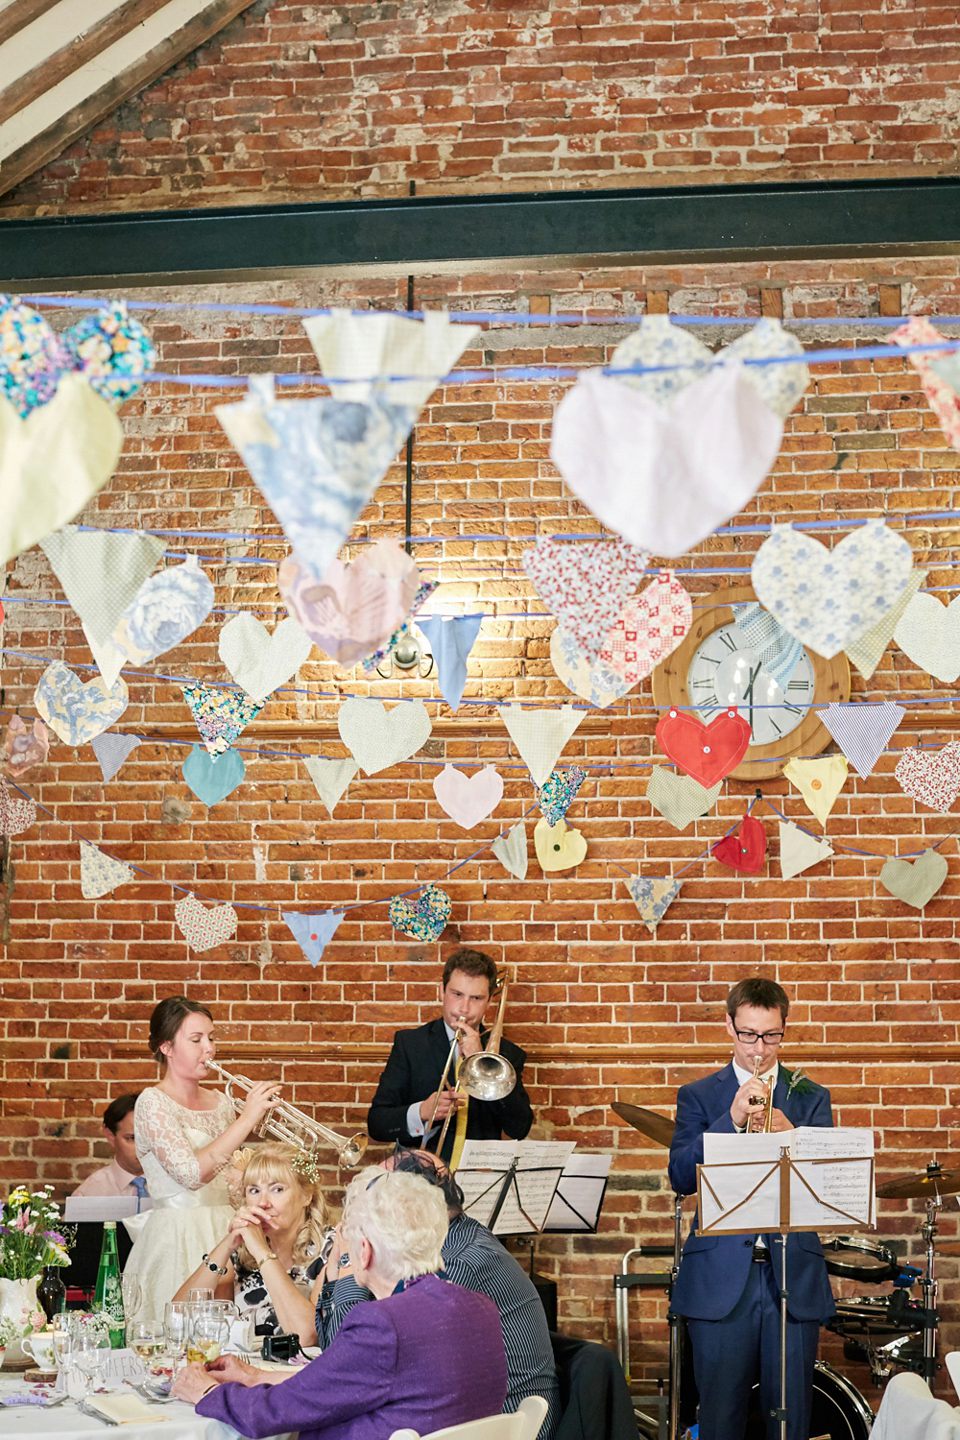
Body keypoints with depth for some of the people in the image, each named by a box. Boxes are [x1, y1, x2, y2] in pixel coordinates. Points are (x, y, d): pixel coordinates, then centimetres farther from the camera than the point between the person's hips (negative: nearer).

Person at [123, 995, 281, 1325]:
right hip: (178, 1241, -6)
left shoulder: (220, 1103, 12)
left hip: (225, 1234, 6)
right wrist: (247, 1118, -20)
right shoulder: (153, 1102, -7)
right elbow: (192, 1173, -21)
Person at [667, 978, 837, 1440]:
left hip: (794, 1277, 1)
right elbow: (680, 1177, -7)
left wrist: (789, 1135, -20)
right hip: (721, 1277, -1)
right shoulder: (698, 1097, 8)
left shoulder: (811, 1098, 12)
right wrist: (731, 1119, -18)